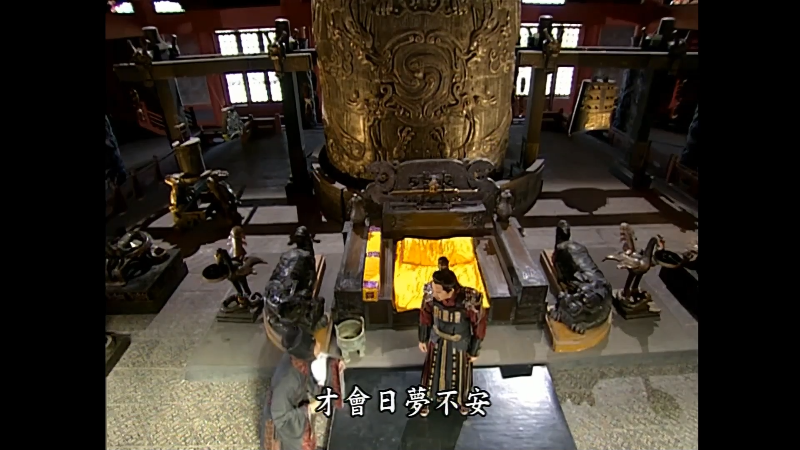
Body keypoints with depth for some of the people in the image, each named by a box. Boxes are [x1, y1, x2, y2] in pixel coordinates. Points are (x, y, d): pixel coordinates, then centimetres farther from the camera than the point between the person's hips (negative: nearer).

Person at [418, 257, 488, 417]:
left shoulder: (471, 300, -37)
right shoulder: (430, 292, -29)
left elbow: (479, 325, -19)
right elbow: (425, 314, -9)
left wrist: (475, 351, -7)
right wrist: (423, 339, 3)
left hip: (460, 342, -1)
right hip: (437, 339, 2)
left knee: (460, 372, 24)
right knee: (433, 369, 23)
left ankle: (461, 400, 56)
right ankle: (429, 399, 54)